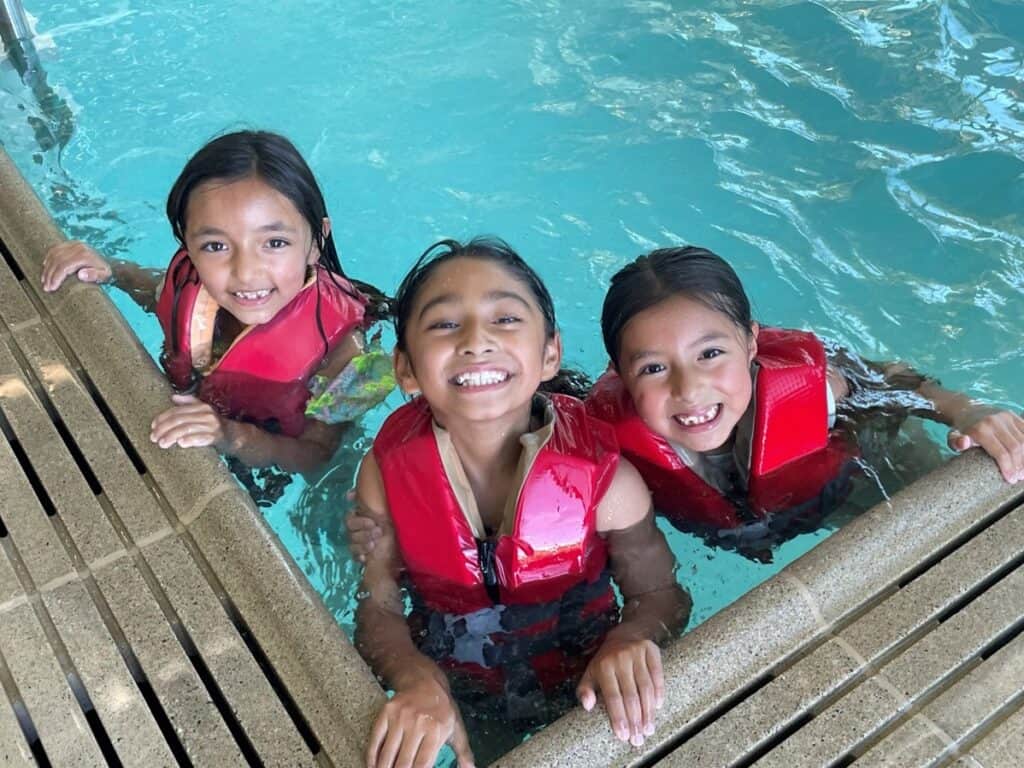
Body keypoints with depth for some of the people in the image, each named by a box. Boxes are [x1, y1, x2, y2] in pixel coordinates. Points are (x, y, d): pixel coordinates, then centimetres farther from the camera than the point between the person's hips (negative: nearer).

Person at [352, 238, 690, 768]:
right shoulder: (388, 470, -22)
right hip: (450, 685, 1)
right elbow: (378, 612, -14)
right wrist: (418, 681, -34)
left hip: (580, 683, -1)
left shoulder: (604, 476, -25)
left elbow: (661, 595, -11)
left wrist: (630, 639, -32)